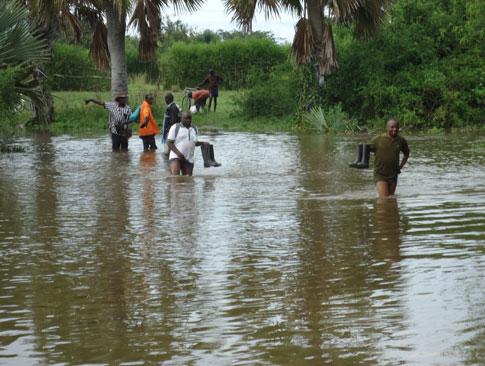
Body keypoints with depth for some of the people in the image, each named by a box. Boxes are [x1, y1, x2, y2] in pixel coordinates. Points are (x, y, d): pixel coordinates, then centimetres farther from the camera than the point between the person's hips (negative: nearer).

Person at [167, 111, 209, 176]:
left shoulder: (194, 129, 17)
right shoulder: (175, 127, 0)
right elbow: (169, 142, -5)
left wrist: (202, 143, 7)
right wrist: (178, 153, -19)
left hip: (189, 159, 5)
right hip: (176, 157, -5)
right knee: (175, 176, -24)